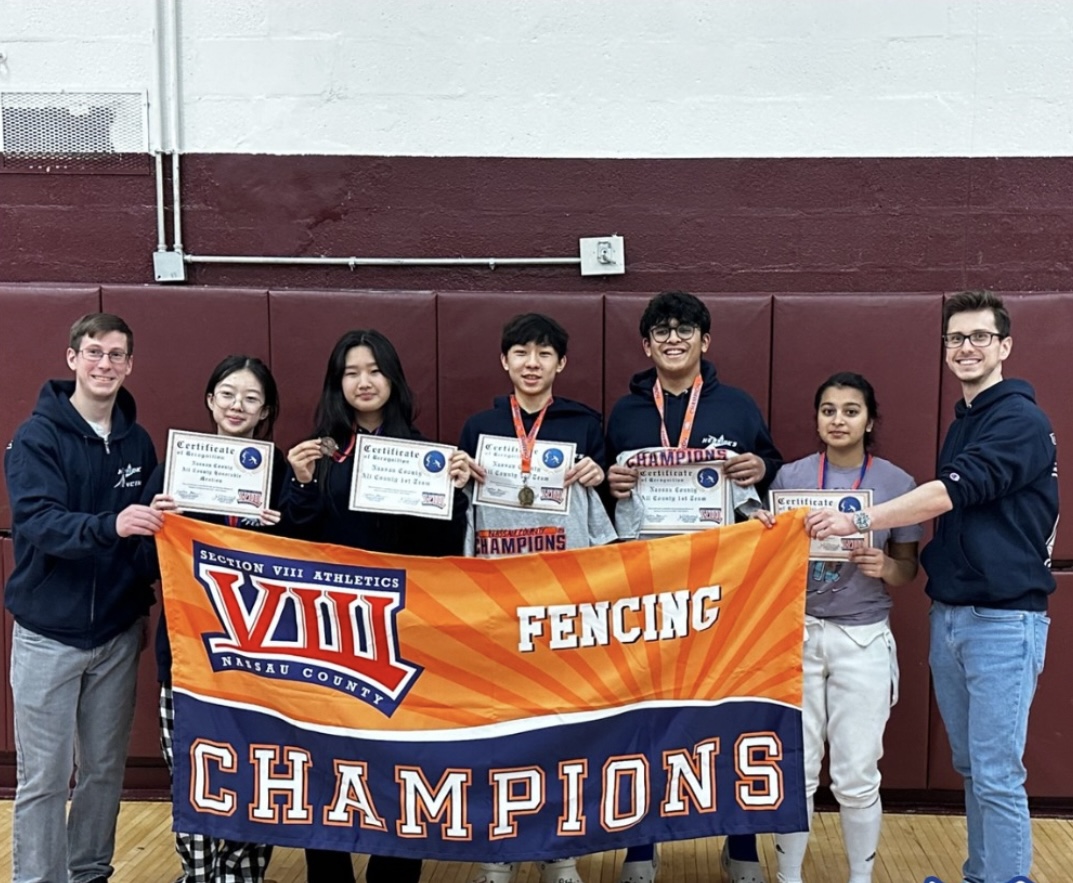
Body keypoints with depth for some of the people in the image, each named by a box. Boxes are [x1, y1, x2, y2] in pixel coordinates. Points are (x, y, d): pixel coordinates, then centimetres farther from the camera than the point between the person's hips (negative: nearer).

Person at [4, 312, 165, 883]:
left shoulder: (138, 442, 3)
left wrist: (144, 605, -4)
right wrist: (109, 525, -40)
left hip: (118, 633, 4)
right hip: (49, 634, -4)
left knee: (105, 769, 15)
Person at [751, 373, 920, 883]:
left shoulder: (896, 483, -1)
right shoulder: (790, 476, 1)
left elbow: (909, 569, 4)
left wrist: (884, 566, -18)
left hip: (863, 639, -1)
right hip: (797, 632, 1)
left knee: (857, 777, 4)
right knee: (795, 770, 8)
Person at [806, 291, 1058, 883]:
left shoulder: (1020, 420, -11)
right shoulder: (962, 424, 16)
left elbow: (954, 492, -22)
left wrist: (858, 521, -24)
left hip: (1002, 619, -8)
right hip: (949, 614, 8)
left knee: (997, 775, -4)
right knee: (969, 767, 15)